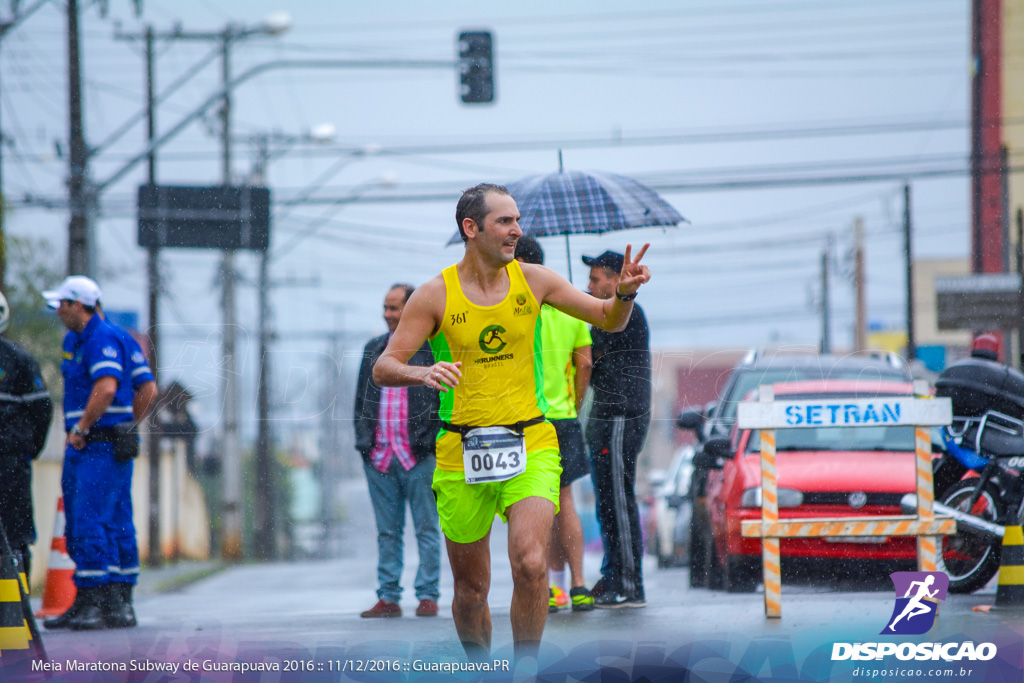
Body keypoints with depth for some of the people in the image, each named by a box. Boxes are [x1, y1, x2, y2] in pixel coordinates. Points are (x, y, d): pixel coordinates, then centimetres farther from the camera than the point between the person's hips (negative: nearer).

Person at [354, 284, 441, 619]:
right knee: (387, 532, 7)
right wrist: (363, 439, 10)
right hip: (379, 456, 5)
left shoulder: (433, 347, -1)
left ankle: (428, 595, 3)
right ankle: (388, 597, 10)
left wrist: (431, 440, -9)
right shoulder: (374, 348, 15)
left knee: (427, 530, -1)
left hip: (418, 456, -5)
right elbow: (361, 398, 19)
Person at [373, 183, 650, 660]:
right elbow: (383, 369, -5)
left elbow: (609, 320, 10)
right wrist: (422, 373, -27)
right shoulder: (436, 295, -4)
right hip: (461, 453, 0)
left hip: (529, 446, 0)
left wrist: (625, 294, -12)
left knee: (530, 565, -21)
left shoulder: (532, 280, 2)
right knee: (471, 588, 6)